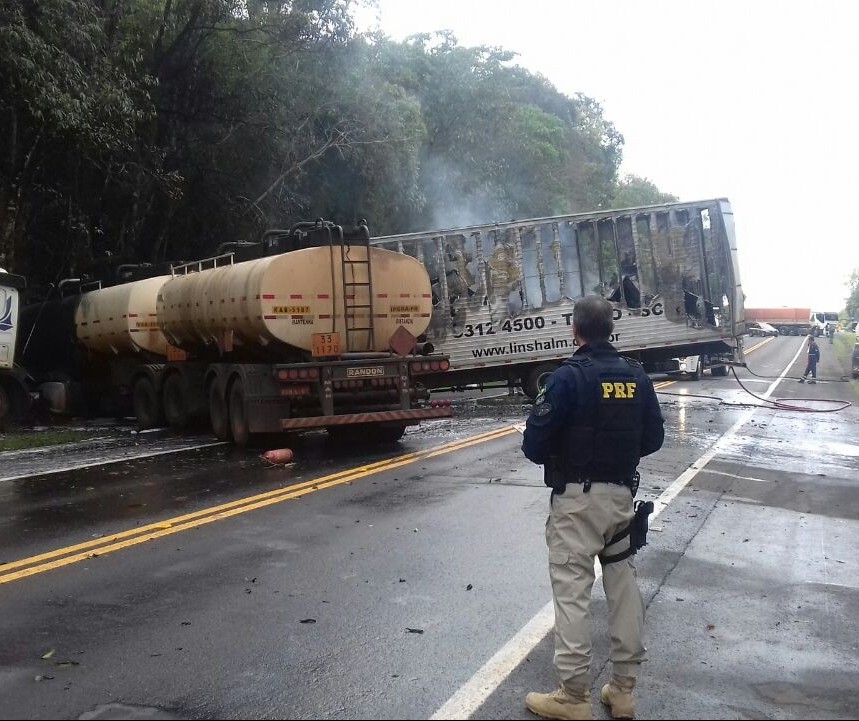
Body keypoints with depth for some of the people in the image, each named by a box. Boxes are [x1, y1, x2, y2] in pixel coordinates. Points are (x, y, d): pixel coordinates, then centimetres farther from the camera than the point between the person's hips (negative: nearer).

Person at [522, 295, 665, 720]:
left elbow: (534, 444, -15)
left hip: (577, 499, -6)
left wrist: (555, 455, 7)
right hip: (621, 494, 6)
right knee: (623, 587, 15)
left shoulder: (569, 377, -15)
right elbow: (654, 437, 9)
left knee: (571, 593, 0)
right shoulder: (636, 376, 3)